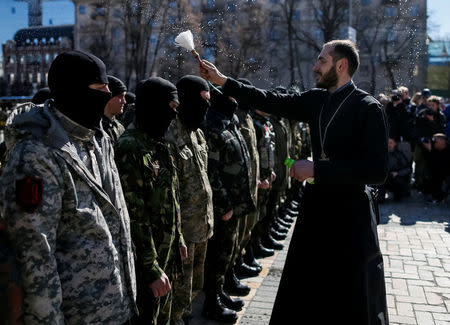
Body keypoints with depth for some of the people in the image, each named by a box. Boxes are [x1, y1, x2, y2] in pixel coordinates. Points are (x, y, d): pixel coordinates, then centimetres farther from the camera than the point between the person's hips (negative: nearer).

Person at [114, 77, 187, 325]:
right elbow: (134, 215, -24)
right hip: (146, 260, -9)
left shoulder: (161, 144, 8)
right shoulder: (129, 147, -21)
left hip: (167, 253, 9)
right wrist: (151, 269, -22)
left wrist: (178, 239, 18)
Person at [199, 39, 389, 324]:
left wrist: (316, 168, -22)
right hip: (317, 205, 6)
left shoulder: (368, 108, -14)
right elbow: (272, 101, 8)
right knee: (301, 296, 18)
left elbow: (377, 170, -21)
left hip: (350, 214, -6)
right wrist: (222, 80, 5)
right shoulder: (316, 100, 5)